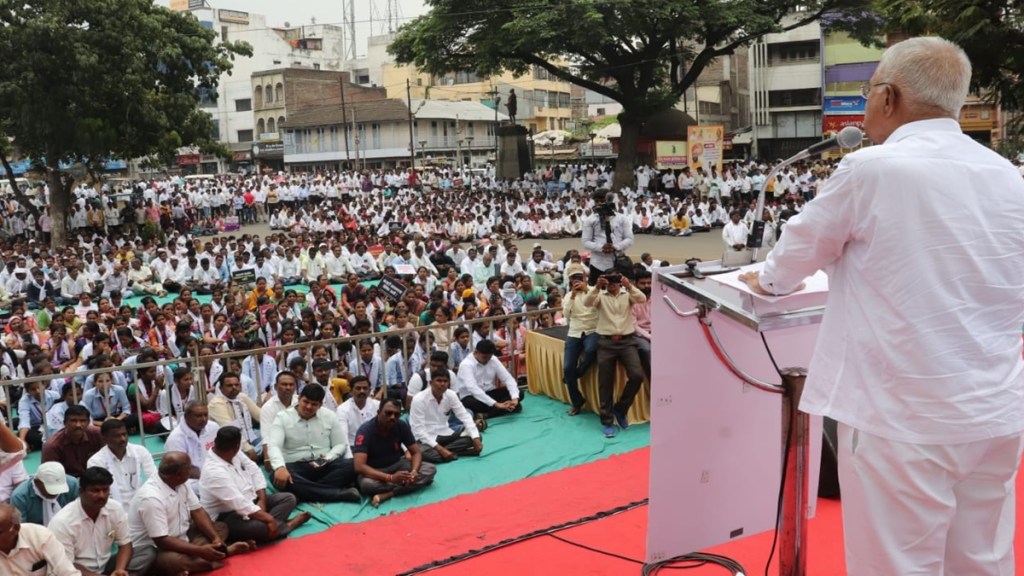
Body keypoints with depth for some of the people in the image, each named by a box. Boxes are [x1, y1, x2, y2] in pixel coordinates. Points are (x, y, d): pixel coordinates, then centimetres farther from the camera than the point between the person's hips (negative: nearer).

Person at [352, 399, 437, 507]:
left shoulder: (402, 426, -12)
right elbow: (359, 466, -32)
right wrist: (390, 478, -41)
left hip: (396, 465, 5)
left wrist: (414, 472, -29)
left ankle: (386, 494, -28)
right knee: (366, 484, -39)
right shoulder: (365, 431, -24)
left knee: (430, 469, -18)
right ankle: (405, 484, -19)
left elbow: (416, 452, -5)